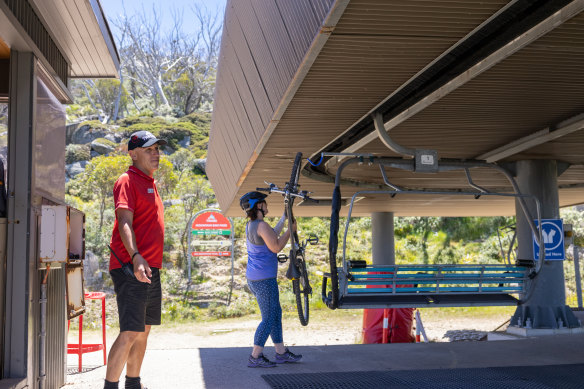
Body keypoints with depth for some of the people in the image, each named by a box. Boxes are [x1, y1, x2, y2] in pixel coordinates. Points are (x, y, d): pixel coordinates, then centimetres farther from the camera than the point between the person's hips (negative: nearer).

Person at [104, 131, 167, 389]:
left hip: (150, 270, 9)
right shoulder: (127, 181, -8)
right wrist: (136, 257, -35)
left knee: (143, 331, 14)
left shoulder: (149, 183, 20)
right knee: (130, 333, -12)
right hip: (131, 268, -9)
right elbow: (124, 221, -21)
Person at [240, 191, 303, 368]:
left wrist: (284, 217, 25)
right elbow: (276, 247, -17)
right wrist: (290, 230, -6)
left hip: (254, 278, 10)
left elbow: (272, 235, 23)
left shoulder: (251, 224, 11)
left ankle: (281, 353, 22)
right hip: (264, 280, -10)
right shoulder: (261, 225, -19)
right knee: (269, 319, -3)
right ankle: (255, 357, 1)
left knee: (276, 314, 16)